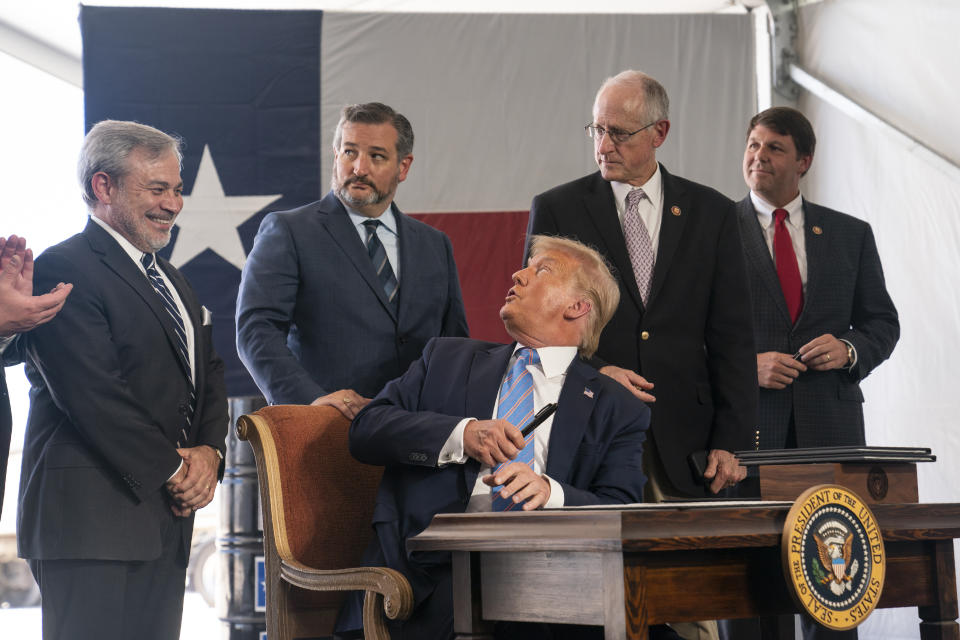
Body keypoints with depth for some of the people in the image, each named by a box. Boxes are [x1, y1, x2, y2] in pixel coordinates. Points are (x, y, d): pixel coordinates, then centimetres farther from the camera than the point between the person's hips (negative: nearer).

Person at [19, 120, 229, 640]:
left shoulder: (169, 280, 21)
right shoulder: (62, 270, -10)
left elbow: (208, 374, 20)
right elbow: (94, 396, -17)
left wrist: (208, 451, 0)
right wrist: (173, 471, -10)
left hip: (168, 517, 9)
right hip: (91, 522, -8)